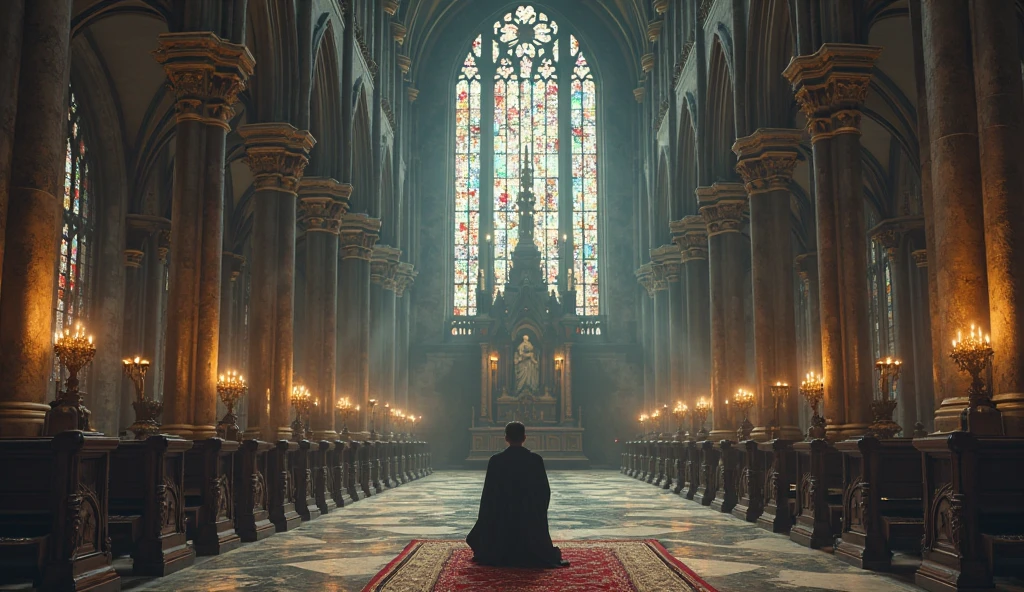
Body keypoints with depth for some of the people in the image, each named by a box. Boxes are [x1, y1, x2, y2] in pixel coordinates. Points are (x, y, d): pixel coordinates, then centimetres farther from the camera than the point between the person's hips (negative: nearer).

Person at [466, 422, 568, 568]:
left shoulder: (495, 460, -8)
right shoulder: (536, 459, -7)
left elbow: (488, 494, -5)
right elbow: (545, 491, -3)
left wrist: (485, 520, 8)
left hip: (501, 519, 0)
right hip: (531, 519, 0)